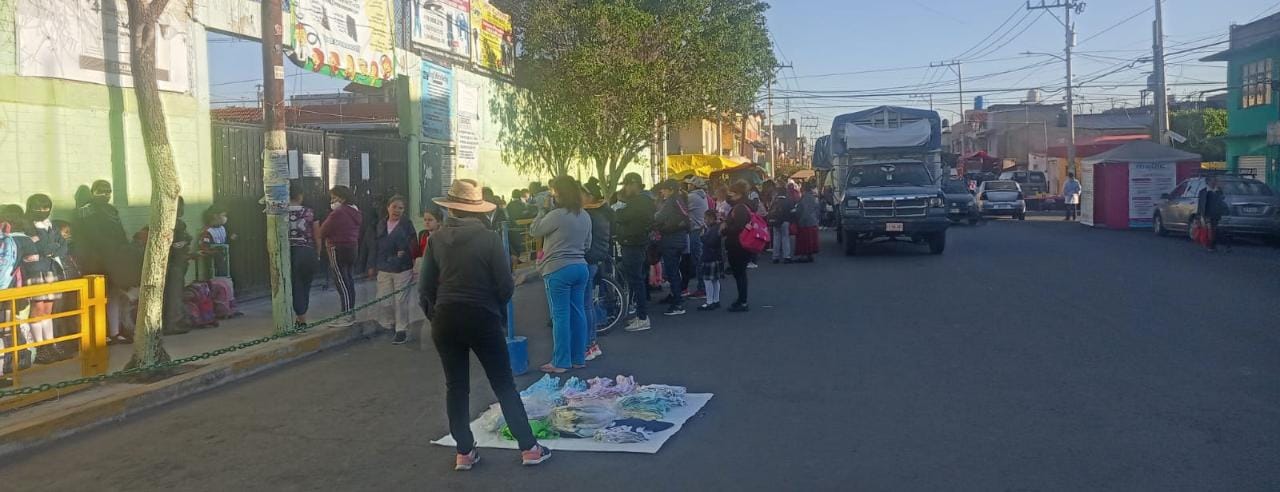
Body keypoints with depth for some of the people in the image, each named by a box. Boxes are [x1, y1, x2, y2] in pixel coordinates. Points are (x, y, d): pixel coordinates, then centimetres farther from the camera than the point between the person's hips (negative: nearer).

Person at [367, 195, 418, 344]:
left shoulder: (407, 225, -2)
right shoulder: (381, 225, 9)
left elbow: (413, 247, -5)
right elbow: (374, 246, 11)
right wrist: (372, 265, 9)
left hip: (402, 269, -4)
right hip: (383, 269, 4)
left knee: (401, 300, 1)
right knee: (383, 300, 4)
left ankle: (402, 330, 10)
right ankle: (387, 326, 22)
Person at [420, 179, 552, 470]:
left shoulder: (436, 239, 0)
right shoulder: (489, 238, -7)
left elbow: (425, 287, 2)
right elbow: (506, 285, -7)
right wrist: (497, 309, 12)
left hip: (445, 320, 2)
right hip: (483, 319, -2)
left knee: (456, 386, 12)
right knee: (504, 385, 7)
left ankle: (464, 452, 15)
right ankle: (529, 448, 10)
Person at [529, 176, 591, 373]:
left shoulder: (556, 215, -15)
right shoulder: (585, 216, 10)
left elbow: (534, 231, -2)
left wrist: (544, 209, 4)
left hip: (558, 269, -7)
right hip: (581, 267, 7)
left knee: (560, 316, -3)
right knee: (577, 313, 11)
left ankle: (561, 362, 1)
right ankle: (578, 359, 18)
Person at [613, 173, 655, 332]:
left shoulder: (639, 201, -17)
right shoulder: (644, 200, 15)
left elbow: (620, 218, -20)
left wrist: (619, 204, -3)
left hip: (633, 245, -11)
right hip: (638, 244, 11)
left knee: (635, 281, -8)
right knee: (638, 280, 15)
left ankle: (642, 319, -6)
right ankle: (641, 314, 22)